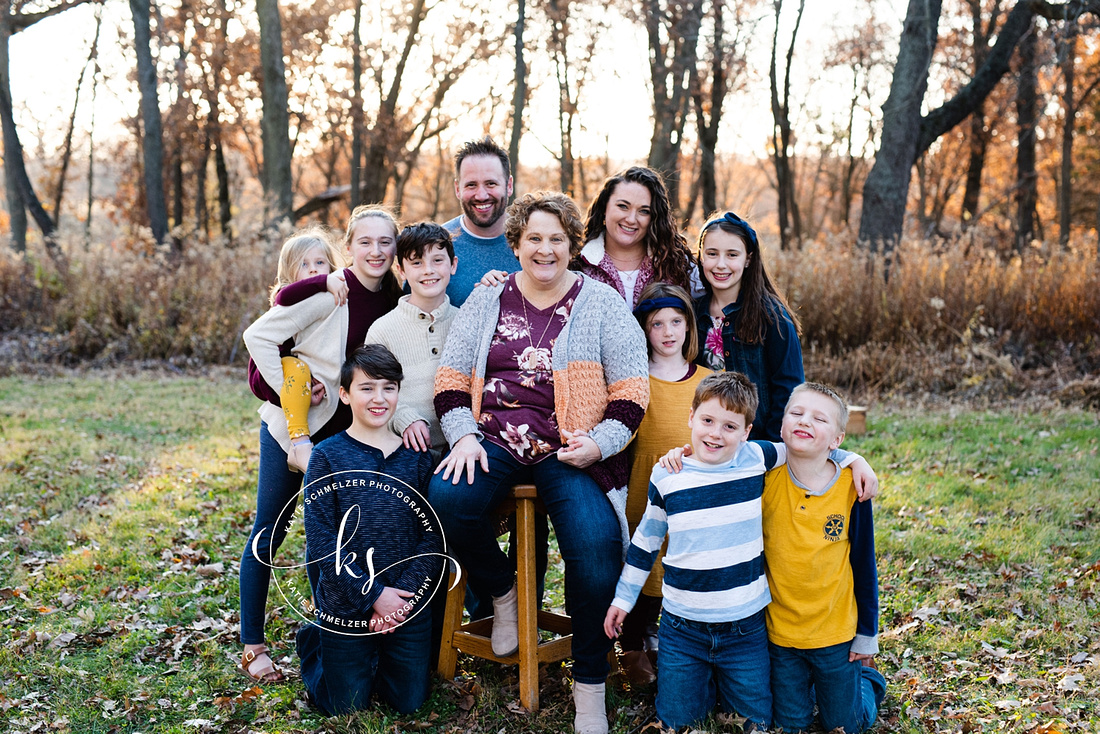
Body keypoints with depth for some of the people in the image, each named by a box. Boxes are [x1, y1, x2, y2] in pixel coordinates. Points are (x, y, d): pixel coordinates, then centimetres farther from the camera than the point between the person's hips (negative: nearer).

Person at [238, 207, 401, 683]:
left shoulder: (395, 299, -2)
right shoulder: (328, 292, -19)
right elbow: (259, 336, -16)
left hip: (346, 431, 5)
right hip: (291, 427, -5)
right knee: (268, 533, 4)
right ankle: (252, 645, 15)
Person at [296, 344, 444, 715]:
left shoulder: (416, 456, 2)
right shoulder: (328, 456, -7)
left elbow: (433, 534, -1)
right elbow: (321, 541, -11)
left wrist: (404, 595, -13)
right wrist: (374, 595, -16)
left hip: (410, 602, 3)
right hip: (345, 605, -2)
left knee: (409, 702, 8)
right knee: (345, 708, 7)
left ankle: (375, 657, 36)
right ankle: (313, 644, 34)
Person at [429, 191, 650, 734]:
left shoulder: (602, 303, 6)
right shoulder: (487, 299, 13)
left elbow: (631, 390, 3)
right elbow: (451, 376, 11)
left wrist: (599, 444, -12)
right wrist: (464, 436, -5)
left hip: (571, 451, -2)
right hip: (494, 441, 2)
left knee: (597, 549, -25)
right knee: (447, 499, -30)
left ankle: (589, 686, -4)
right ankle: (501, 590, 3)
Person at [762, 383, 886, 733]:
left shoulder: (851, 487, -14)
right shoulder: (766, 477, -13)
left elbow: (863, 564, -5)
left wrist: (867, 635, 0)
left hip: (836, 633, -1)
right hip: (779, 629, 1)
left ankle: (867, 680, 43)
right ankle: (805, 682, 44)